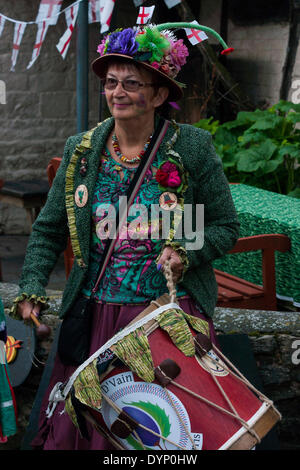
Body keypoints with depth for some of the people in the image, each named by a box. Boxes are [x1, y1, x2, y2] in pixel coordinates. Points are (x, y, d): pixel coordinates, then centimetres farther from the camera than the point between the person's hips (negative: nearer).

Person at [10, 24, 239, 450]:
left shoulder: (193, 148, -4)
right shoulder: (81, 150, 4)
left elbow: (226, 226, 1)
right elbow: (48, 230, 9)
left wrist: (186, 252, -17)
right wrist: (32, 290, -3)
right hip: (96, 314, 2)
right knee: (78, 423, 4)